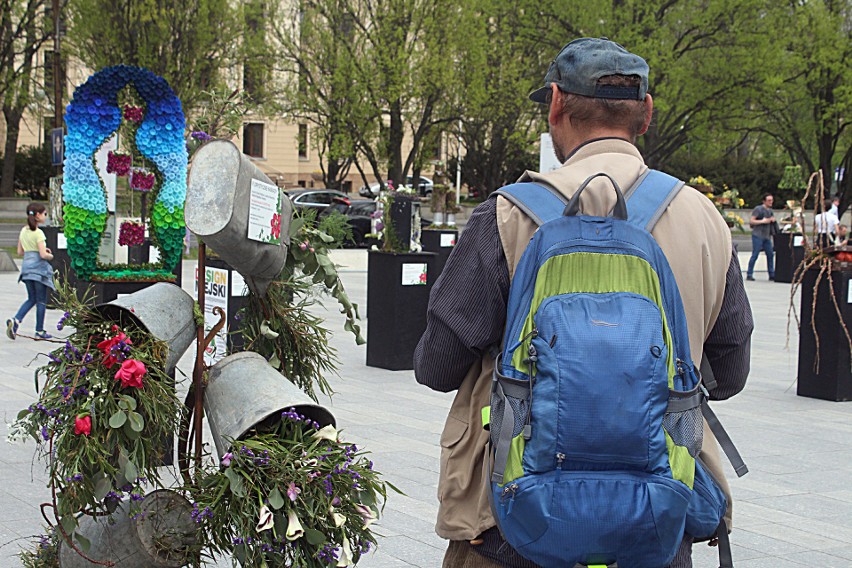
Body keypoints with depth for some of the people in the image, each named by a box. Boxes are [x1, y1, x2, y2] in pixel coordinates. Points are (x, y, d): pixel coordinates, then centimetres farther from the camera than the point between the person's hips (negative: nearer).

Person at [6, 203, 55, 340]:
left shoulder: (23, 231, 9)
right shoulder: (38, 233, -14)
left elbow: (20, 252, 14)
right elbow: (43, 255, -19)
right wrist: (50, 256, 2)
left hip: (26, 267, 7)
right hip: (39, 267, -7)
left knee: (31, 299, 16)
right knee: (41, 301, 4)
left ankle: (15, 320, -6)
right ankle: (39, 331, 9)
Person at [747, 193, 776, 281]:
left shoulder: (770, 211, 17)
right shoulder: (758, 209, -5)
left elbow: (772, 222, 28)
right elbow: (751, 221, -9)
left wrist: (773, 219, 5)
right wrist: (763, 221, -15)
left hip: (767, 236, 7)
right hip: (758, 235, -7)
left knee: (770, 254, 4)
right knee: (755, 255, -8)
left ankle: (771, 274, 10)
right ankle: (749, 274, -4)